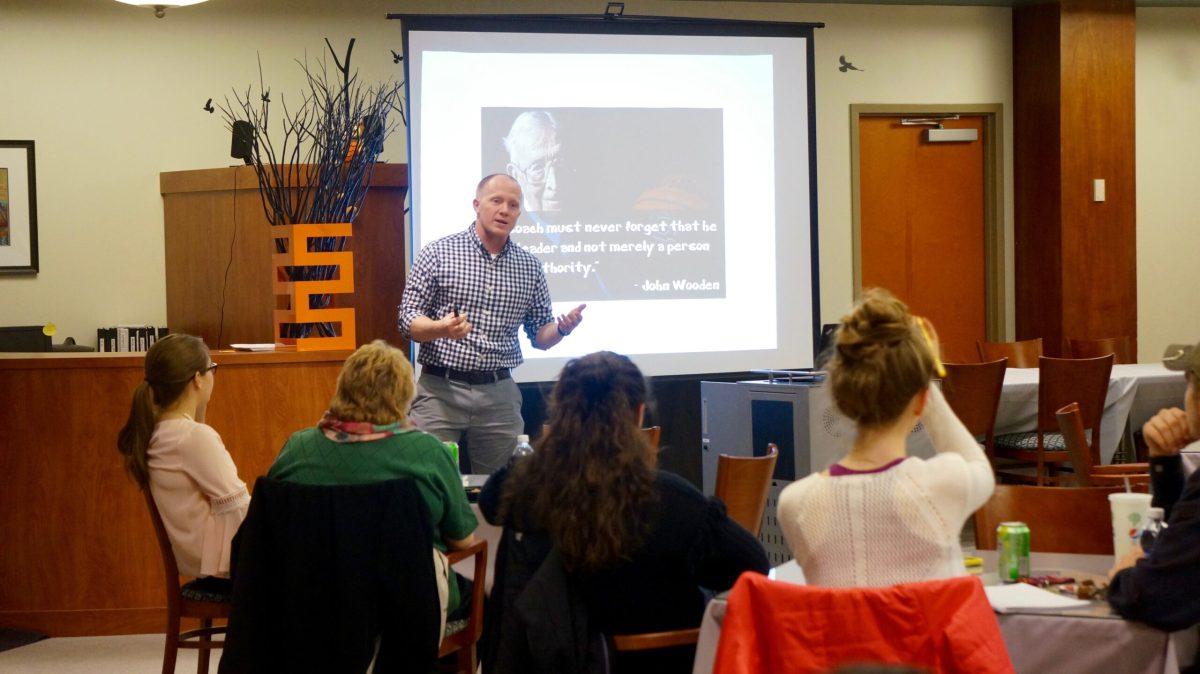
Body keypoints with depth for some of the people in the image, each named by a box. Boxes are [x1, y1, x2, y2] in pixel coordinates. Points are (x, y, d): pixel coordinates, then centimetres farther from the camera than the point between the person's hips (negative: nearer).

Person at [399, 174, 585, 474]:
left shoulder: (530, 267, 10)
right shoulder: (438, 253, -1)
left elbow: (540, 336, 14)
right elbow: (408, 322, -3)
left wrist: (562, 328, -8)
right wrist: (441, 329, -23)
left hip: (499, 395, 3)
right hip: (440, 389, -3)